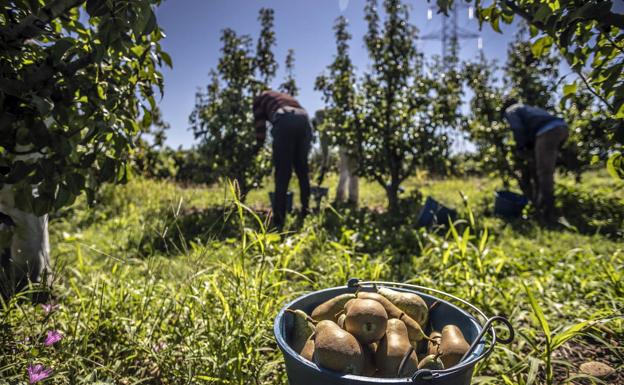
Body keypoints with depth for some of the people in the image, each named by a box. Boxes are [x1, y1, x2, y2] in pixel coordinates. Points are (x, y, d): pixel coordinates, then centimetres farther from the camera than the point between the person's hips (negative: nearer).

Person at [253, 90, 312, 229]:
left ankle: (278, 221, -2)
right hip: (304, 120, 5)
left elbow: (260, 128, 16)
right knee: (303, 170, 15)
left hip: (284, 121, -4)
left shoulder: (259, 98, 28)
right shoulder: (285, 96, 43)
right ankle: (307, 214, 20)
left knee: (282, 174, -2)